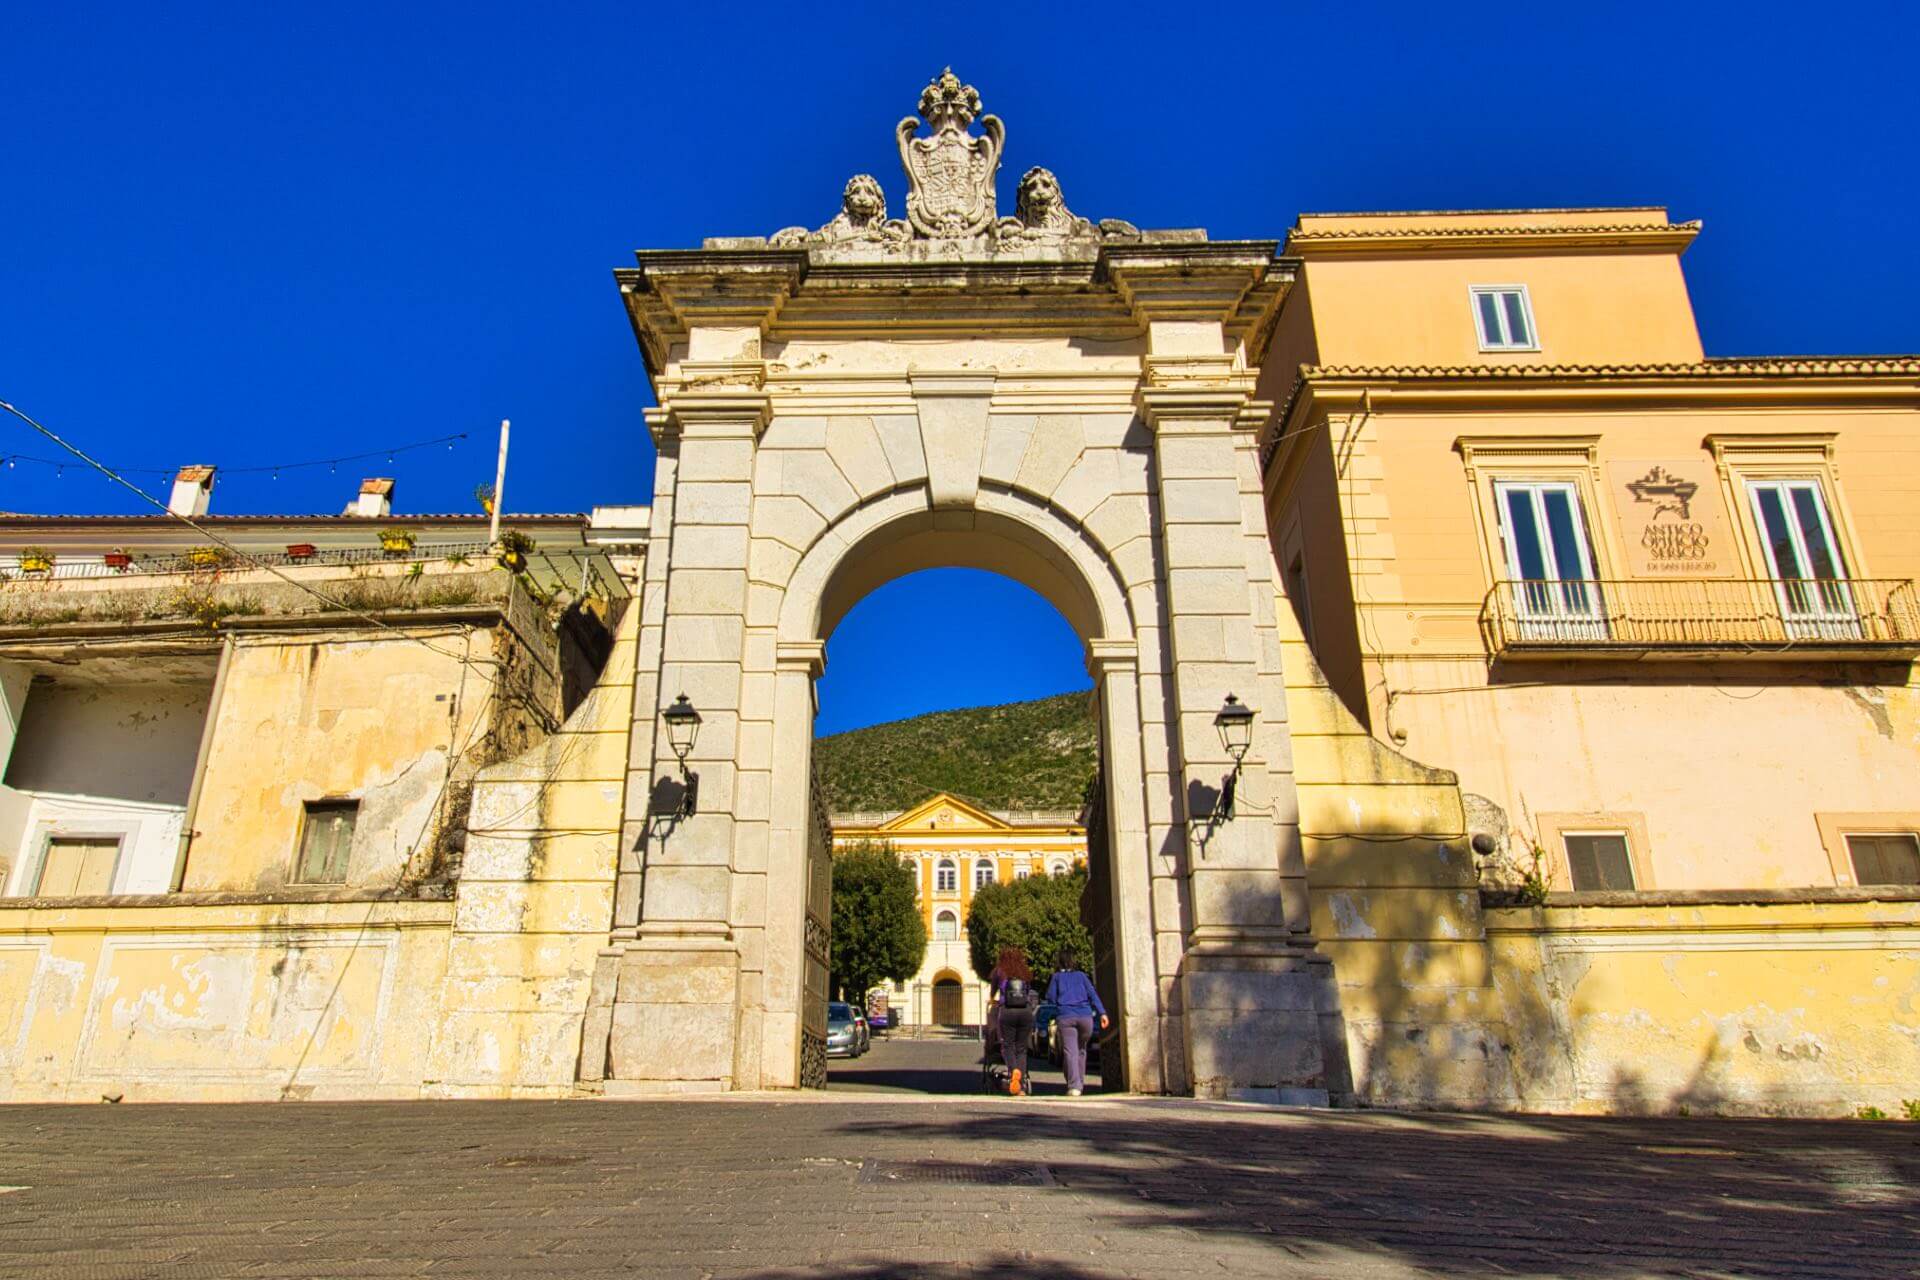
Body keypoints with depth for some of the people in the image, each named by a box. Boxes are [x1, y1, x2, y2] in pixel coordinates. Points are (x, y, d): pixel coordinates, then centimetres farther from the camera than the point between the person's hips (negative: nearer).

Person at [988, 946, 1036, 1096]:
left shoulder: (999, 971, 14)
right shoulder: (1026, 973, 20)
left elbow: (993, 989, 26)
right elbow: (1030, 991, 20)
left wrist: (993, 999, 48)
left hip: (1007, 1011, -2)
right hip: (1026, 1011, 2)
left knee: (1007, 1046, 6)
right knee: (1021, 1048, 10)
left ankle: (1014, 1070, -24)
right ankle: (1022, 1086, -1)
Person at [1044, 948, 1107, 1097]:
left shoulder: (1056, 977, 14)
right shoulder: (1081, 975, 17)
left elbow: (1051, 998, 8)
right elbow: (1092, 994, 7)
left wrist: (1052, 1017, 19)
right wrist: (1102, 1013, 0)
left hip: (1065, 1017, -2)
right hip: (1085, 1016, 2)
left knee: (1071, 1052, -7)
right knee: (1081, 1050, 17)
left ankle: (1074, 1086, -18)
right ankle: (1080, 1083, 19)